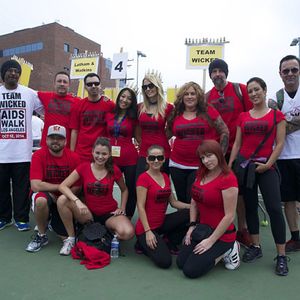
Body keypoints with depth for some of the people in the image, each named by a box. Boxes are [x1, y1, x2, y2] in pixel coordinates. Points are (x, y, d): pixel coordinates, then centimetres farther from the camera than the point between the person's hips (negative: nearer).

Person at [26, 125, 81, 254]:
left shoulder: (74, 157, -10)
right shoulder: (38, 155, -15)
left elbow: (77, 186, -6)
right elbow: (36, 185, -23)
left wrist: (60, 197, -18)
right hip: (44, 194, -2)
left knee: (66, 233, -10)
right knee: (41, 200, -37)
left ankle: (55, 219, 28)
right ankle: (41, 236, -9)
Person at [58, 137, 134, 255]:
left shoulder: (114, 170, -6)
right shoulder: (83, 167, -7)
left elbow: (124, 190, 12)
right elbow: (62, 186, -15)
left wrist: (122, 208, -1)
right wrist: (77, 201, -31)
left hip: (109, 213, -1)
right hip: (88, 213, 1)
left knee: (128, 233, -30)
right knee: (62, 200, -25)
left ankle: (109, 231, 5)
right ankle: (71, 238, -6)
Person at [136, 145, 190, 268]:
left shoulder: (165, 177, 7)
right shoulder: (143, 178, -14)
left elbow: (173, 202, 10)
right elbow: (140, 207, -16)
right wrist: (148, 231, -22)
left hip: (162, 223, 7)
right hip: (146, 227, -7)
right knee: (164, 261, -21)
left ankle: (169, 243, 5)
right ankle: (144, 244, 8)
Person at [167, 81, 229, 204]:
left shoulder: (208, 111, -3)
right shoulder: (175, 114, 5)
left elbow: (224, 132, -1)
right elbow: (167, 135, 18)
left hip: (201, 165, -3)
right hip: (177, 164, 4)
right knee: (181, 200, 14)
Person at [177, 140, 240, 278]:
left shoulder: (228, 179, -21)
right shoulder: (201, 175, 3)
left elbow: (229, 216, -21)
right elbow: (194, 202, 12)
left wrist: (211, 241, -17)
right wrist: (192, 225, 2)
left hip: (221, 235, -7)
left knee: (190, 270, -10)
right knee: (181, 263, 4)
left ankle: (227, 250, 7)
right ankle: (218, 251, 17)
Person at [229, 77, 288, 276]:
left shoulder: (276, 115, 3)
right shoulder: (243, 117, 11)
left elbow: (280, 143, -2)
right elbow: (237, 144, 10)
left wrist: (268, 164, -13)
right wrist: (229, 165, 4)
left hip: (266, 166, -3)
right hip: (245, 165, 4)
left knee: (274, 208, -9)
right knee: (250, 206, 9)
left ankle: (282, 256, 2)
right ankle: (256, 247, 23)